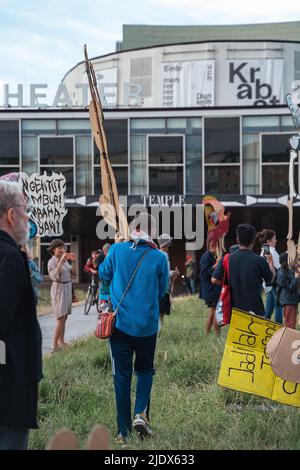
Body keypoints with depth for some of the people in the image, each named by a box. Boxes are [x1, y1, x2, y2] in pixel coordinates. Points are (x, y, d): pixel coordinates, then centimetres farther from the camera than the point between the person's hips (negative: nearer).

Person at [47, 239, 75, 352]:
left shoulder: (65, 260, 8)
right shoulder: (52, 261, -12)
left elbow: (73, 273, 13)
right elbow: (54, 275, -27)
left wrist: (73, 261, 4)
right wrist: (61, 261, -28)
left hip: (67, 288, 8)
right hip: (59, 289, -8)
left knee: (64, 317, 10)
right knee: (61, 318, -14)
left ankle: (61, 342, 16)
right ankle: (55, 346, -14)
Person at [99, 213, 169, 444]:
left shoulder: (117, 250, -6)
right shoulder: (159, 258, -7)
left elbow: (104, 274, 11)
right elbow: (162, 291, 5)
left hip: (120, 323, 1)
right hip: (147, 324, -1)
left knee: (122, 375, 7)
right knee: (145, 369, 19)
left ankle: (124, 431, 7)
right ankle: (141, 413, -3)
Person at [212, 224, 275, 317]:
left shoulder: (228, 259, -5)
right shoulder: (259, 260, -11)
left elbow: (214, 280, -4)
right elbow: (270, 279, 7)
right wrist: (270, 261, 26)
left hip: (235, 309, 3)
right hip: (255, 309, -3)